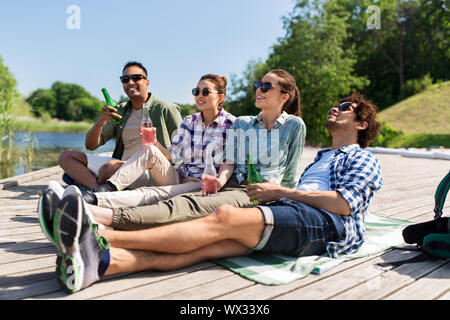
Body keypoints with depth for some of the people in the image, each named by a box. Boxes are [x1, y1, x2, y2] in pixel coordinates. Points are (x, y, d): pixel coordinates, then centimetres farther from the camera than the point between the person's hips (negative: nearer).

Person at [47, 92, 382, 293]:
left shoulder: (363, 159, 14)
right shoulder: (322, 157, 38)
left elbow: (344, 204, -5)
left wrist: (282, 192, -4)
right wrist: (270, 193, 11)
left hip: (324, 224, -6)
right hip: (283, 217, 6)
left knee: (224, 216, -30)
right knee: (206, 244, -22)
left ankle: (102, 238, -38)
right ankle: (99, 260, -40)